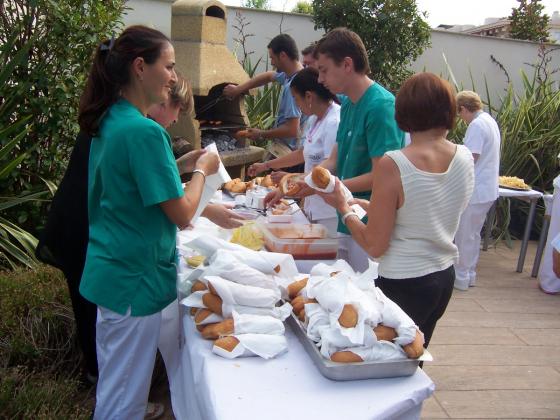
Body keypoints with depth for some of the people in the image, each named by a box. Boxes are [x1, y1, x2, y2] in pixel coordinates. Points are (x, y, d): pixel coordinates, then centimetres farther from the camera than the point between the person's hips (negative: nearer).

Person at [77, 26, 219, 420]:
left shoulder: (109, 122, 6)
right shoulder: (144, 131, -22)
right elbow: (182, 214, -19)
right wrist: (202, 169, -2)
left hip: (111, 272, 9)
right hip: (136, 280, -9)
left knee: (115, 387, 26)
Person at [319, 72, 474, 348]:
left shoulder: (392, 166, -21)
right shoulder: (465, 158, -3)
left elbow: (375, 247, -16)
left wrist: (344, 207, -2)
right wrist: (375, 208, 15)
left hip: (403, 285, -7)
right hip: (445, 276, 7)